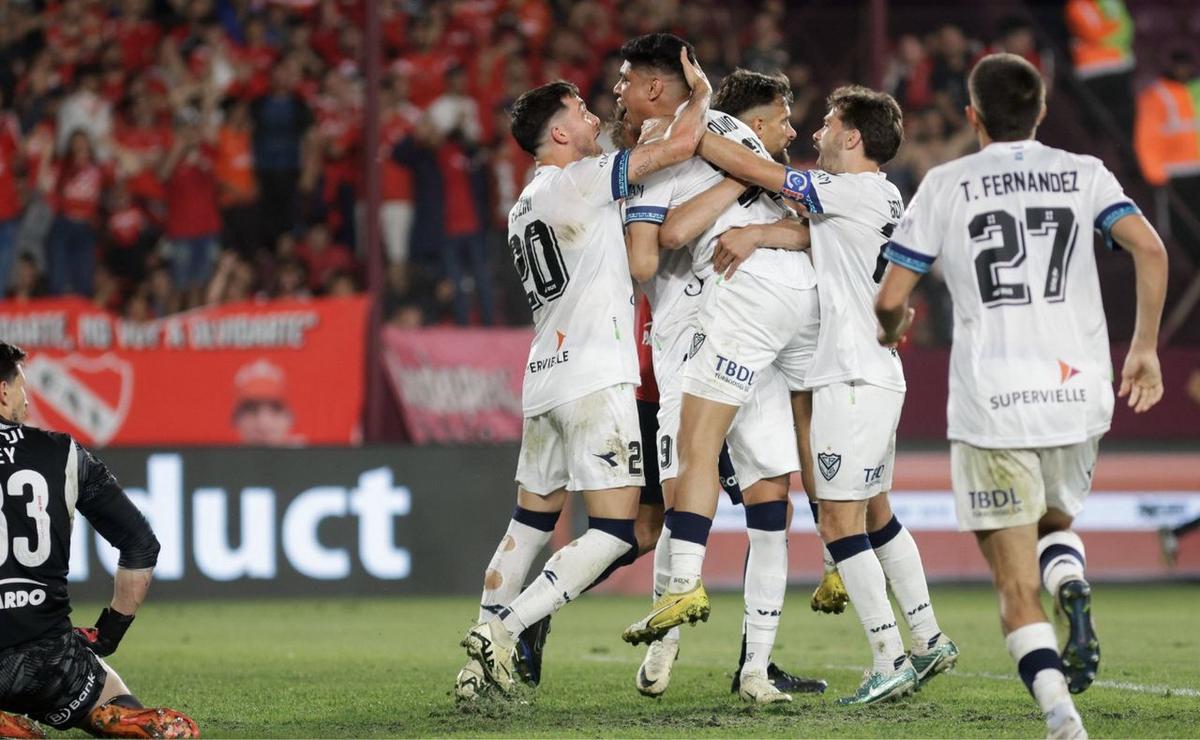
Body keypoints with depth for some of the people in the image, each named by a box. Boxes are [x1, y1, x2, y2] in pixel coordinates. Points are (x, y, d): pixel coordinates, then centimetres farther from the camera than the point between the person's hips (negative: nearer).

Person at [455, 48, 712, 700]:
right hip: (594, 379, -9)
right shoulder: (580, 181, -6)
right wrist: (700, 92, 8)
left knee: (530, 523, 16)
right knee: (615, 530, -7)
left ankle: (481, 659, 13)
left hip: (544, 378, 9)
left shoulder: (524, 207, 19)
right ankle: (501, 631, -15)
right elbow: (680, 146, -11)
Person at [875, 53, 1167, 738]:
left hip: (993, 405, -2)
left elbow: (890, 299, 4)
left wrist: (891, 330, 28)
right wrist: (1145, 346, 5)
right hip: (1078, 393, 2)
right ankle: (1073, 585, -5)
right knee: (1054, 519, 29)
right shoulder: (1083, 174, 9)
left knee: (1016, 585, 1)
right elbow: (1150, 249, -7)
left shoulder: (946, 186, 6)